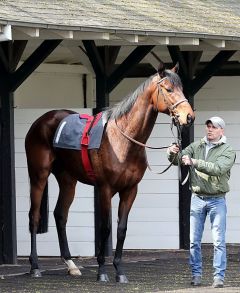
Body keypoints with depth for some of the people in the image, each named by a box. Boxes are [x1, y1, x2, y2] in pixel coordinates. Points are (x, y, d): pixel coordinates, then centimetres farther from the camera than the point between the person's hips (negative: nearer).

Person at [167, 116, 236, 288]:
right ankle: (196, 275, 11)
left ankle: (219, 276, 1)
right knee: (194, 241, 4)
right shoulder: (196, 146, 7)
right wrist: (173, 154, -24)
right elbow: (179, 159, 0)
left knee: (219, 241, -2)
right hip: (197, 198, 3)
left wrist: (194, 162, -30)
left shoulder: (228, 151, -5)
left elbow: (218, 169, -22)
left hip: (217, 199, -3)